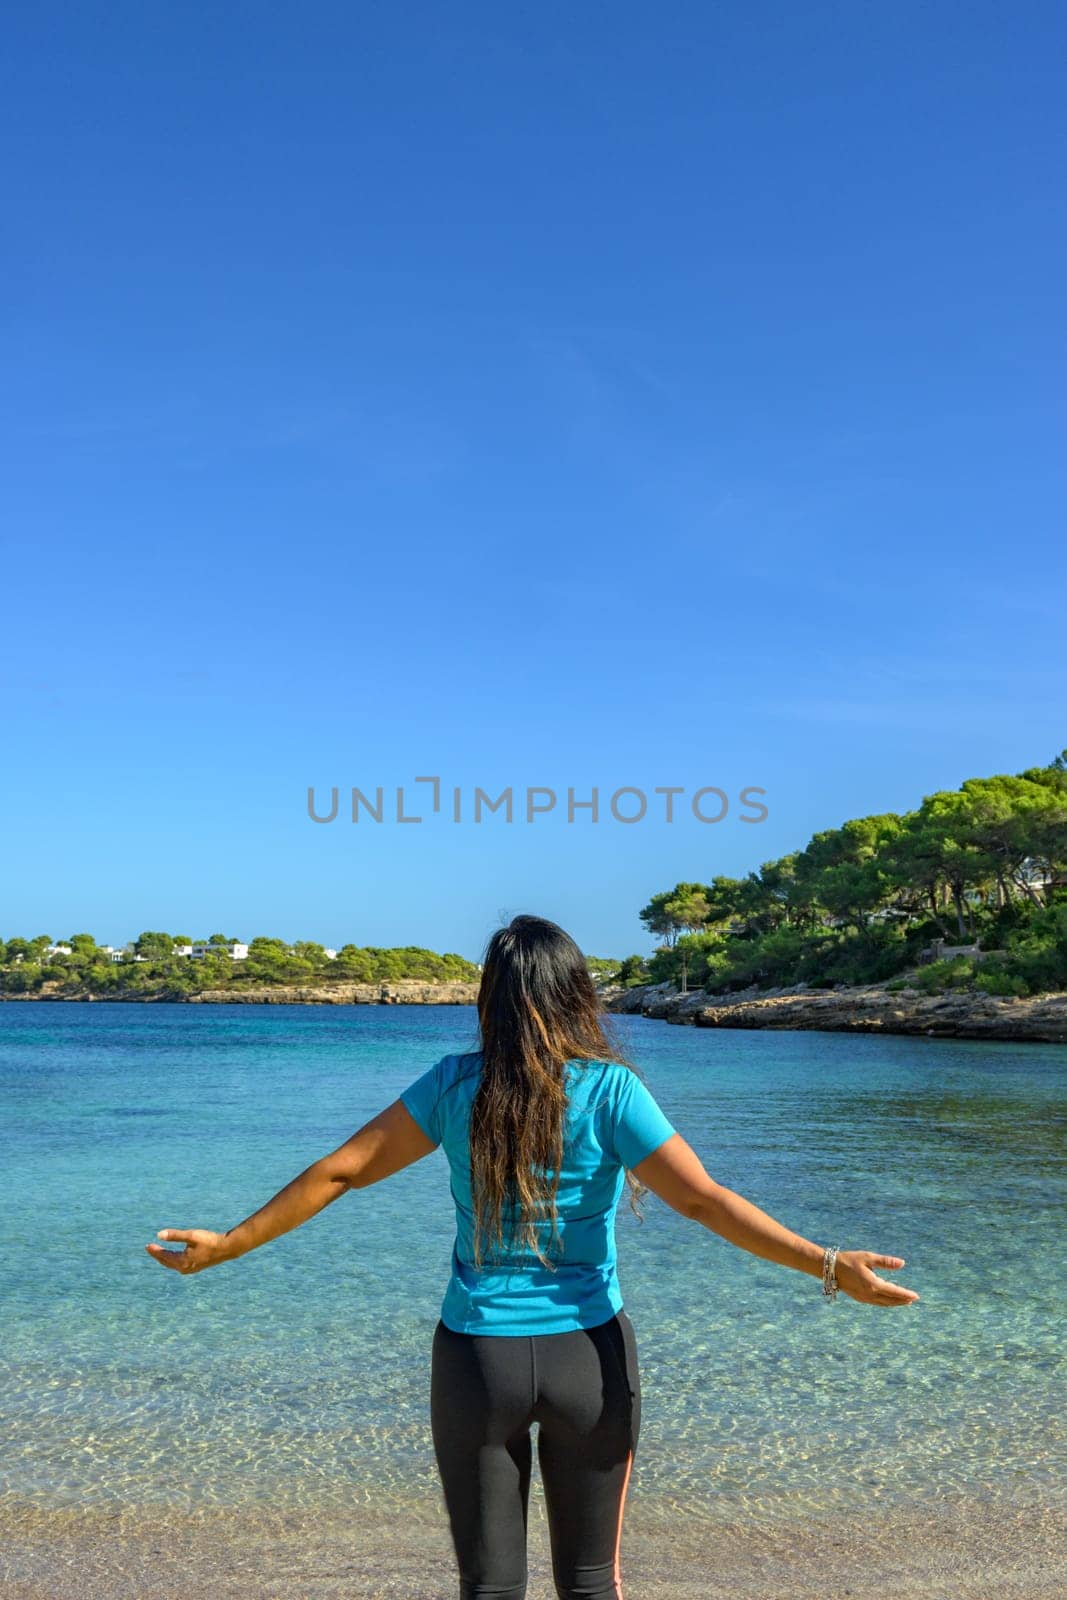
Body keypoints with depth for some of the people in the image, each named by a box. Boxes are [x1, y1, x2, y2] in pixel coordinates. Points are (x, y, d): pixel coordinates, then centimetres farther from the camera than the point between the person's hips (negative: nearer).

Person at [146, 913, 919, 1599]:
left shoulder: (454, 1085, -6)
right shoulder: (610, 1090, -11)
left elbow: (336, 1174, -3)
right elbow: (705, 1200, -19)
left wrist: (224, 1245, 7)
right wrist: (829, 1264, -16)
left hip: (478, 1357, 1)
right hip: (589, 1356, 0)